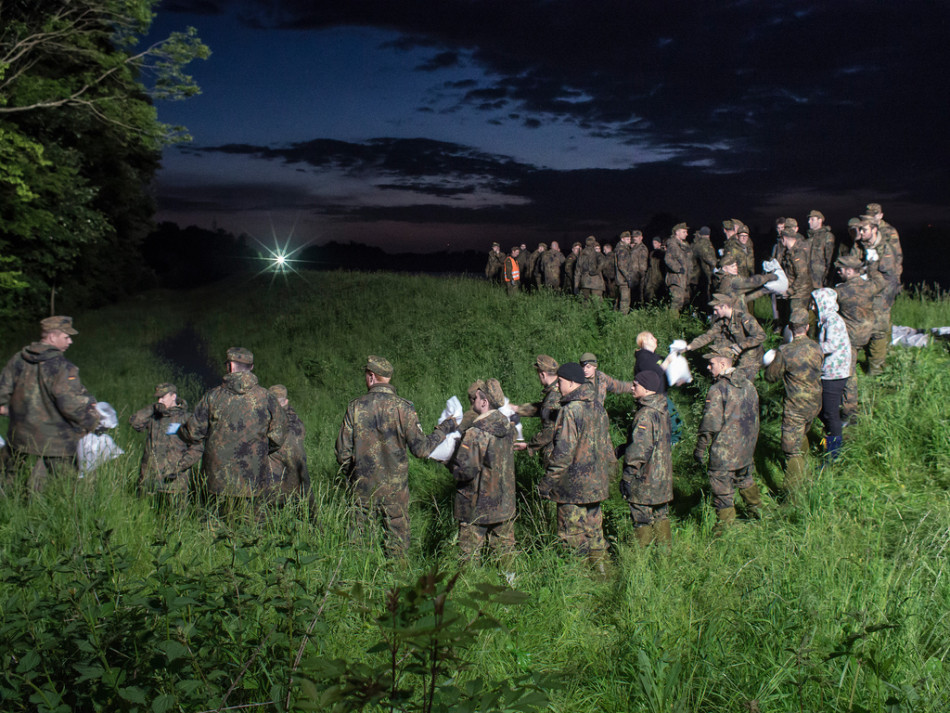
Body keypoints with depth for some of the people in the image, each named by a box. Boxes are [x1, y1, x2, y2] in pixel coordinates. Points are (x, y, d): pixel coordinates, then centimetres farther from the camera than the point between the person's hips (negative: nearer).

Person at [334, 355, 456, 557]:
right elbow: (420, 449, -12)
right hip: (394, 488, -1)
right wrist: (443, 429, 3)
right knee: (398, 539, 10)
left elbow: (343, 453, -2)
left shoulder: (355, 407, -5)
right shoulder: (403, 408, -10)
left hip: (363, 487, 2)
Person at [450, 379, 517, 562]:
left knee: (469, 553, 6)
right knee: (505, 547, 18)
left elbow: (465, 471, -26)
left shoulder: (476, 433, -23)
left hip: (477, 505, -7)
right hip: (505, 503, 7)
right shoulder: (508, 426, 1)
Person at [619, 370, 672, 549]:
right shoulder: (662, 411, 8)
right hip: (663, 475, 9)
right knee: (660, 514, 18)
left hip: (646, 478, -9)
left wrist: (627, 477, -18)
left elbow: (639, 449, -24)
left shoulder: (645, 415, -21)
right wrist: (625, 448, 20)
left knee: (642, 518, 1)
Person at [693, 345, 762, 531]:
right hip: (746, 446, 8)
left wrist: (700, 448, -12)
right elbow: (755, 414, 15)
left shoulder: (717, 390, -19)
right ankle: (756, 509, 43)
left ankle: (725, 525, 12)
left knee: (722, 487, 4)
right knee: (745, 478, 28)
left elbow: (711, 424, -21)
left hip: (724, 450, -8)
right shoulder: (747, 384, 5)